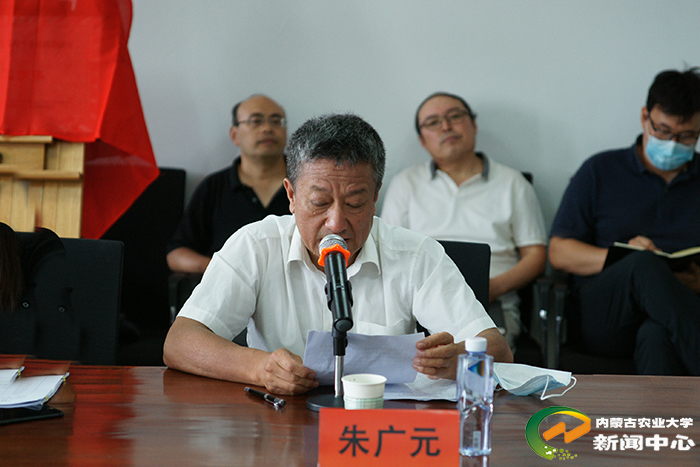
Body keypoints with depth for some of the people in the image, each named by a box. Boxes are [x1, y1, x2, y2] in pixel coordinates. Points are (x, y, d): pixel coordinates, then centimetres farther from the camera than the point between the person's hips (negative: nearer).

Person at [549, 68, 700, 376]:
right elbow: (559, 252, 9)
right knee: (647, 267, -36)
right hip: (601, 318, -1)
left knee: (657, 336, -38)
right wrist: (621, 257, -9)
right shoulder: (600, 171, 15)